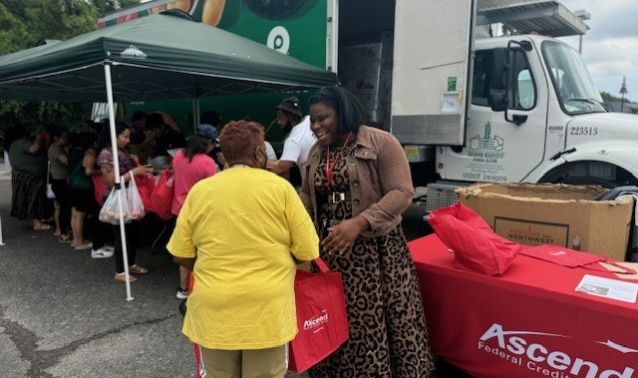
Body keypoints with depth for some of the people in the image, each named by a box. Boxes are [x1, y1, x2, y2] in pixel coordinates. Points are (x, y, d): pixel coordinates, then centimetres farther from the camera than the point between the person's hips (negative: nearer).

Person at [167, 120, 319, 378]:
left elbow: (181, 255, 4)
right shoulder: (280, 187, -6)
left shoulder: (199, 190, 0)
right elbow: (307, 252, -5)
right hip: (266, 310, -2)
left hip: (214, 310, 2)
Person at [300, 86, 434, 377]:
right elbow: (307, 195, 18)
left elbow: (401, 192, -17)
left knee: (376, 323, 5)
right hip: (330, 249, 5)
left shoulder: (381, 143, -10)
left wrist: (359, 223, -27)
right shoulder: (316, 153, 10)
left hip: (376, 249, -5)